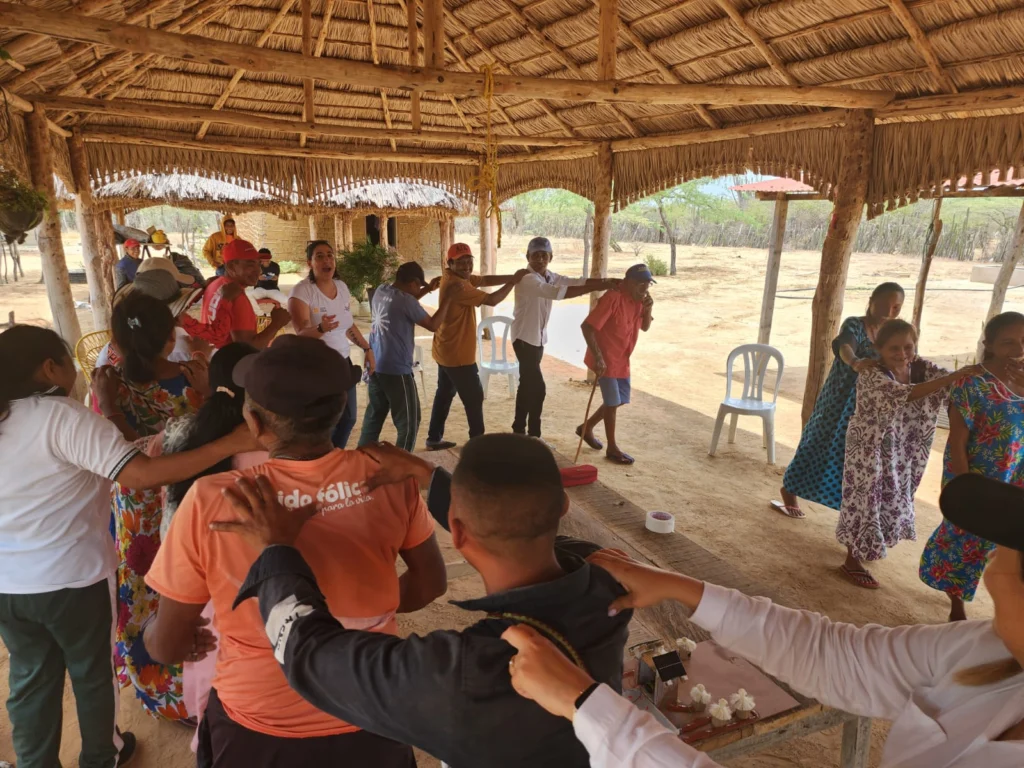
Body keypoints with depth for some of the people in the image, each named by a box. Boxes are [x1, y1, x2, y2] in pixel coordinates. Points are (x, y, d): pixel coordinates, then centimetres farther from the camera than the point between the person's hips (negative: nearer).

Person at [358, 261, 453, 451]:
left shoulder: (381, 291, 5)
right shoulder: (406, 300, -18)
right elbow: (433, 325, -8)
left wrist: (427, 289, 23)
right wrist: (446, 300, 3)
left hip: (375, 367, 9)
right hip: (396, 370, -9)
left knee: (373, 417, 21)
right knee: (409, 422, 4)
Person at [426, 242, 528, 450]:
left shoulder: (455, 276, 5)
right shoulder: (456, 285, -24)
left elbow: (485, 280, 4)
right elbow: (492, 300, -24)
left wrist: (512, 277, -6)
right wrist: (513, 281, -14)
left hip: (446, 351, 10)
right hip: (458, 354, -10)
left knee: (445, 393, 17)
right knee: (474, 397, 2)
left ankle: (434, 438, 25)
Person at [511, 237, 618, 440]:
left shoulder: (550, 277, 6)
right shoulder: (527, 279, -22)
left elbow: (576, 282, -1)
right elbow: (559, 293, -34)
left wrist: (610, 282, -14)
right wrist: (598, 287, -36)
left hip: (538, 338, 9)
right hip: (524, 338, -9)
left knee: (527, 385, 15)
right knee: (537, 387, -10)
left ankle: (519, 430, 27)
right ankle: (533, 435, 1)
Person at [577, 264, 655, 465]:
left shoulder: (640, 299, 2)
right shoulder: (613, 298, -23)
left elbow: (645, 327, 11)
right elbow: (587, 327, -25)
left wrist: (648, 309, -9)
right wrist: (598, 357, -27)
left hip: (622, 360, 9)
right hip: (605, 360, -9)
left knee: (620, 400, 16)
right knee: (613, 402, -1)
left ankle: (586, 427, 33)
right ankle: (612, 448, 14)